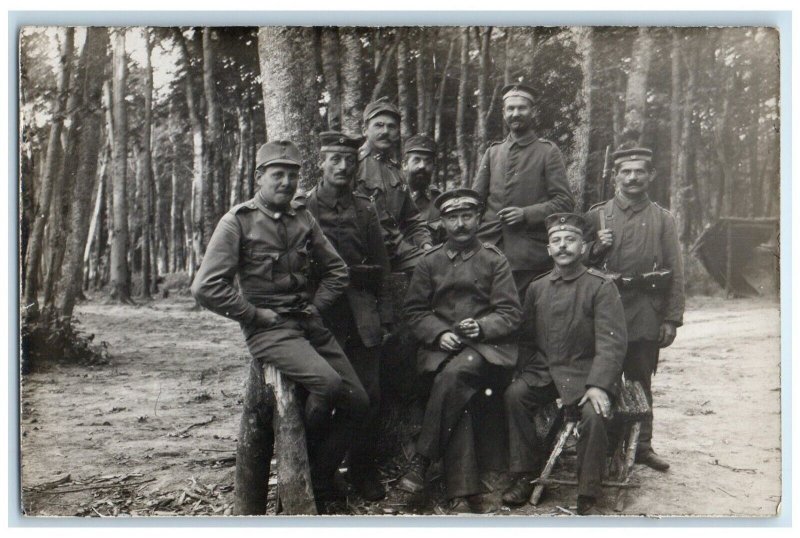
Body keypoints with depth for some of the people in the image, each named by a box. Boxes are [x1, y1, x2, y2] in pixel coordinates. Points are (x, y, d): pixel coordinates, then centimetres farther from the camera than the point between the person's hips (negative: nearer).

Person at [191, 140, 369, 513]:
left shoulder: (303, 220, 12)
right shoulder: (237, 222, -5)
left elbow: (336, 270, 21)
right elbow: (205, 287, -12)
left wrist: (317, 305, 7)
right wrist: (256, 314, -11)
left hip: (309, 324, 6)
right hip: (269, 329, -6)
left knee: (357, 401, -1)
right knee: (328, 383, -28)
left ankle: (320, 480, 15)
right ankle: (304, 459, -1)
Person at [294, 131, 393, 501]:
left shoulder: (365, 210, 14)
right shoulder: (303, 207, 3)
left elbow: (380, 266, 14)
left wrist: (385, 317, 8)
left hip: (362, 318, 3)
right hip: (320, 314, -3)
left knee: (369, 393, 1)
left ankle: (363, 471, 18)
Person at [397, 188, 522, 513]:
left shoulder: (494, 260, 9)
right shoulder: (429, 262, 14)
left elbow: (511, 313, 4)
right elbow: (414, 310, 11)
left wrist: (481, 326, -14)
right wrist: (439, 334, -7)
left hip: (485, 345, -1)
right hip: (440, 346, 1)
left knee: (454, 373, -35)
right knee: (456, 401, -26)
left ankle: (421, 460, -25)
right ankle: (464, 495, -25)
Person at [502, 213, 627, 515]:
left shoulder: (601, 286, -4)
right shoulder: (537, 288, 11)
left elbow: (612, 342, -11)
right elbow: (526, 339, 15)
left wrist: (598, 385, -23)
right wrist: (521, 374, -2)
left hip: (583, 373, -4)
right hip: (543, 371, 4)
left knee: (595, 414, -29)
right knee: (514, 395, -22)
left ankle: (588, 496, -11)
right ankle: (526, 475, -6)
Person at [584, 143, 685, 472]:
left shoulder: (663, 220, 7)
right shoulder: (597, 215, 8)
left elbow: (675, 273, 4)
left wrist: (672, 319, -3)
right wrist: (596, 248, -9)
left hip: (646, 312, 0)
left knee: (641, 380, 8)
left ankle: (642, 445, 18)